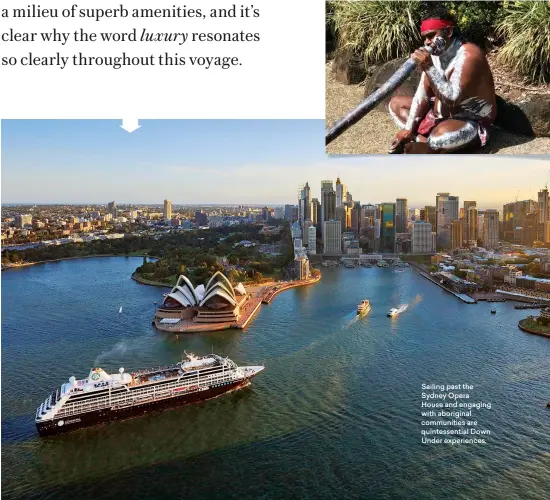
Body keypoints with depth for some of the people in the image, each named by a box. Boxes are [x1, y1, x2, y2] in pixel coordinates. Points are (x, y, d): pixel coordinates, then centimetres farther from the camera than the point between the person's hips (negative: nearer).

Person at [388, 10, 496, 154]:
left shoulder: (468, 55, -23)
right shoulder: (435, 54, 2)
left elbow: (452, 99, -32)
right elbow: (422, 94, 0)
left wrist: (429, 68, -34)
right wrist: (409, 128, -9)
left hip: (472, 123, -9)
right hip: (440, 115, 9)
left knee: (441, 135, -43)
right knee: (396, 103, 7)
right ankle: (424, 142, -12)